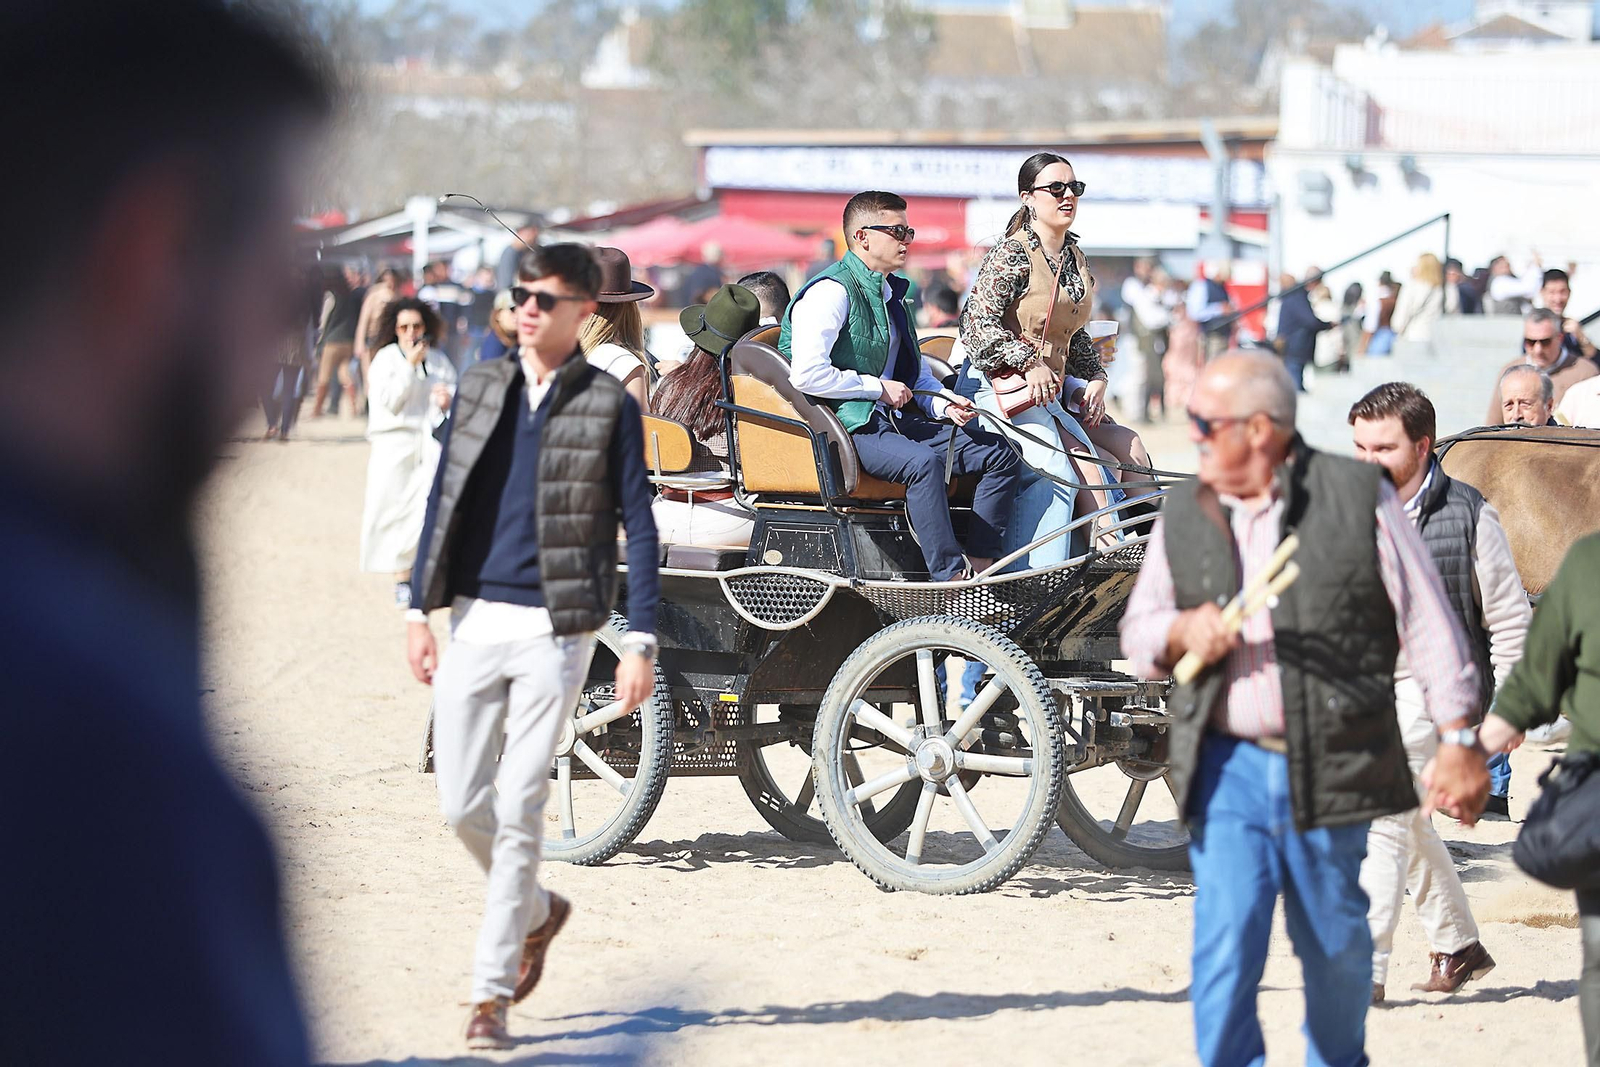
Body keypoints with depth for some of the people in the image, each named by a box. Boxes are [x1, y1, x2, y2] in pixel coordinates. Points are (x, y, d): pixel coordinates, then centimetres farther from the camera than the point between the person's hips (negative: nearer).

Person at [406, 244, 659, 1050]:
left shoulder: (609, 406, -1)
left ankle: (492, 992, 1)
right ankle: (536, 911, 32)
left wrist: (640, 640, -7)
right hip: (475, 620, 4)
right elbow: (443, 501, 14)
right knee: (462, 806, 4)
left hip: (555, 628, -4)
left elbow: (638, 525, -1)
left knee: (518, 810, -5)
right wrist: (419, 609, 8)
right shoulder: (479, 389, 10)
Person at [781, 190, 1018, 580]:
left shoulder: (891, 295, 21)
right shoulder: (832, 292, -10)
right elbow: (807, 375, -22)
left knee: (1000, 455, -3)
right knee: (923, 461, -36)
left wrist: (945, 406, 6)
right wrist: (877, 388, -14)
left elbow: (915, 373, 28)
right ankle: (949, 579, -35)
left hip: (894, 421, 9)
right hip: (847, 426, -9)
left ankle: (979, 567, -8)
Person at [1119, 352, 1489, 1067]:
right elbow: (1136, 634, 19)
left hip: (1330, 766, -1)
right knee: (1223, 947, -10)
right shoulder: (1182, 517, 8)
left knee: (1336, 947, 11)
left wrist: (1457, 739, -3)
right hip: (1228, 769, 2)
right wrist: (1181, 632, -5)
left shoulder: (1359, 496, -2)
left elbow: (1428, 624, 1)